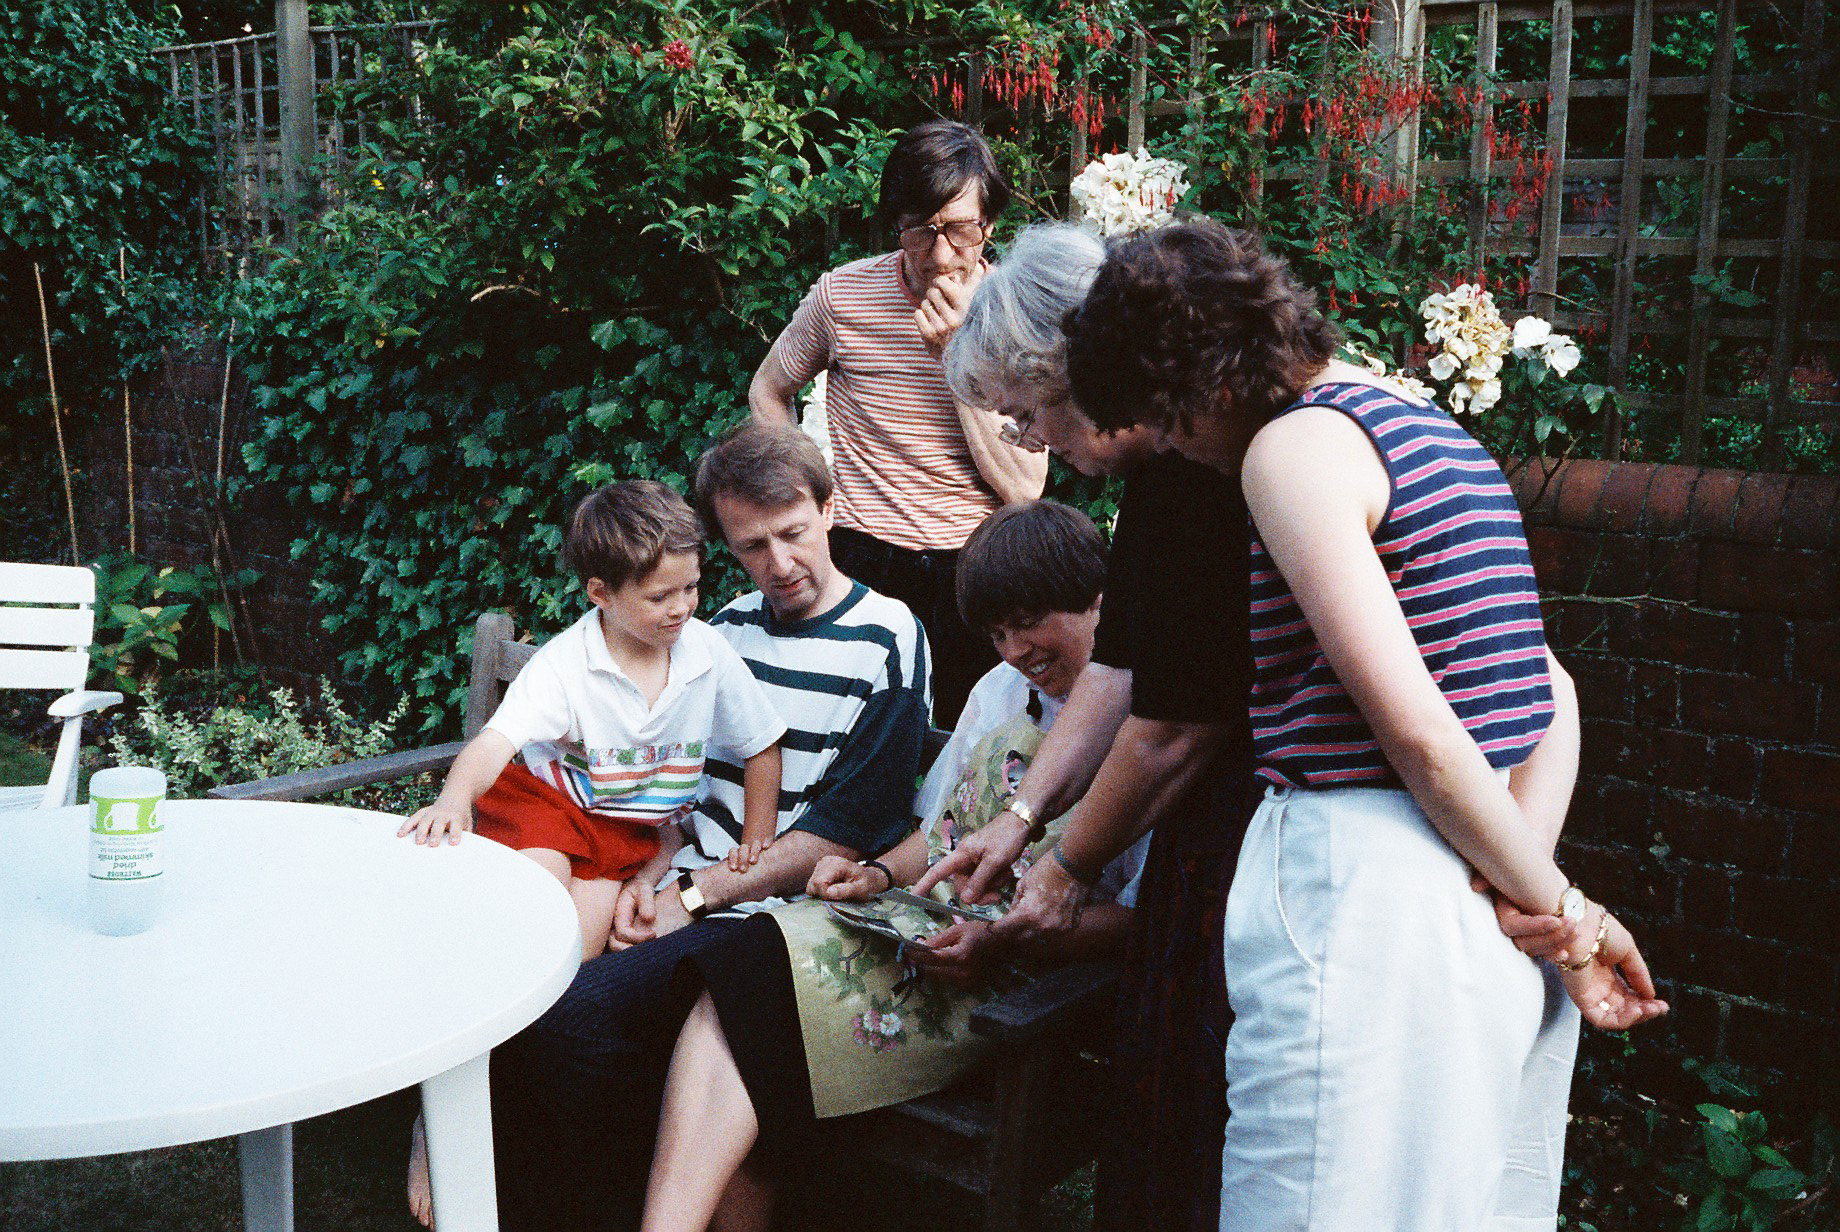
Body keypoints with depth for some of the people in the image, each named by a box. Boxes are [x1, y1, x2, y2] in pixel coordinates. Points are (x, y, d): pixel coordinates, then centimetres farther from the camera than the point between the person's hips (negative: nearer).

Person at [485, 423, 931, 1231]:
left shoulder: (887, 642, -5)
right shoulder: (728, 628, 15)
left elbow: (842, 835, -8)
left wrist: (695, 896, -10)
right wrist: (647, 880, 1)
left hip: (774, 915, -6)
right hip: (682, 893, 6)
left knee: (582, 1010, -27)